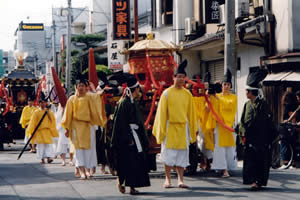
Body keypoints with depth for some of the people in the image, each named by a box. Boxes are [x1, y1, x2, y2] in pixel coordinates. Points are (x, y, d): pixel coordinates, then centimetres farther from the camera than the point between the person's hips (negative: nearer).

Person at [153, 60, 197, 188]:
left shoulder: (188, 94, 7)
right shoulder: (167, 93, -2)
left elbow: (191, 113, 11)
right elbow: (162, 112, -2)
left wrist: (192, 129, 10)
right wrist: (161, 130, -6)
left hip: (183, 127, 3)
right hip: (170, 126, -3)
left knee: (182, 154, 1)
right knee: (168, 153, 0)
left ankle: (180, 180, 5)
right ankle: (168, 179, 10)